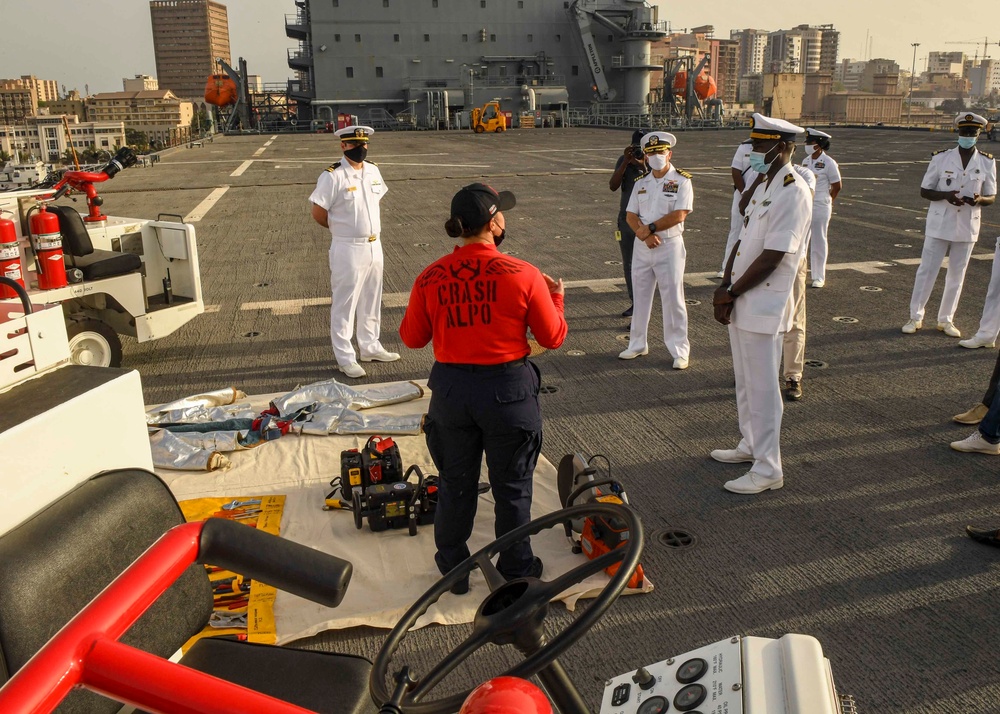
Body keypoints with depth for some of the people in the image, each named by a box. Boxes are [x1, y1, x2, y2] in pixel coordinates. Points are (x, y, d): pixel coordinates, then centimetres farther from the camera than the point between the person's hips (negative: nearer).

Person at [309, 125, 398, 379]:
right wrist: (342, 229, 2)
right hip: (347, 249, -7)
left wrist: (372, 229, 10)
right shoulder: (333, 177, -14)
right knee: (344, 304, 2)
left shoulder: (373, 171, 6)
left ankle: (370, 347, 34)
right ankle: (345, 358, 13)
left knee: (371, 301, 18)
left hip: (374, 245, 7)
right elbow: (318, 213, -10)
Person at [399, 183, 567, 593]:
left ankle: (453, 570, 35)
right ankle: (516, 571, 31)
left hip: (451, 390, 3)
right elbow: (553, 338, -6)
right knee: (512, 486, 16)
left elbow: (412, 338, 5)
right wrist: (555, 298, 11)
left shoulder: (429, 279, -7)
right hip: (508, 390, -2)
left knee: (455, 484, 19)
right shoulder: (523, 276, -14)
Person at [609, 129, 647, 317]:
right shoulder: (624, 160, 2)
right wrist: (626, 162, -17)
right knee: (628, 265, 14)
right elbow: (613, 186, -9)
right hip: (626, 217, 5)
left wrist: (643, 166, -27)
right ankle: (634, 303, 29)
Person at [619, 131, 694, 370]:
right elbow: (630, 215, 3)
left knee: (673, 299, -2)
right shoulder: (641, 183, 10)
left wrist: (650, 228, -14)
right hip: (641, 246, 5)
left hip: (669, 245, -5)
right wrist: (644, 234, -15)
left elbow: (678, 215, -16)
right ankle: (637, 344, 26)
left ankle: (680, 351, 6)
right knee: (640, 297, 13)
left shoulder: (681, 181, -6)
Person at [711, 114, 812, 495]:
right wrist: (725, 287, 0)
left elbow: (771, 258, -21)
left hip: (763, 305, -9)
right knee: (745, 382, 19)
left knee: (762, 387, -2)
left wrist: (730, 293, -13)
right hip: (740, 302, 9)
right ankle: (750, 445, 35)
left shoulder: (793, 193, -17)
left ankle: (767, 468, 8)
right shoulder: (763, 186, 13)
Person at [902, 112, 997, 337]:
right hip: (939, 225, -2)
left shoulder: (987, 163, 1)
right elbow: (924, 191, -1)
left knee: (957, 276, 9)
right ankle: (915, 317, 13)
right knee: (926, 271, 1)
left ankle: (946, 319, 21)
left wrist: (979, 199, -18)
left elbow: (991, 197, 7)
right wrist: (946, 195, -21)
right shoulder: (941, 158, -4)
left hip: (967, 228, 2)